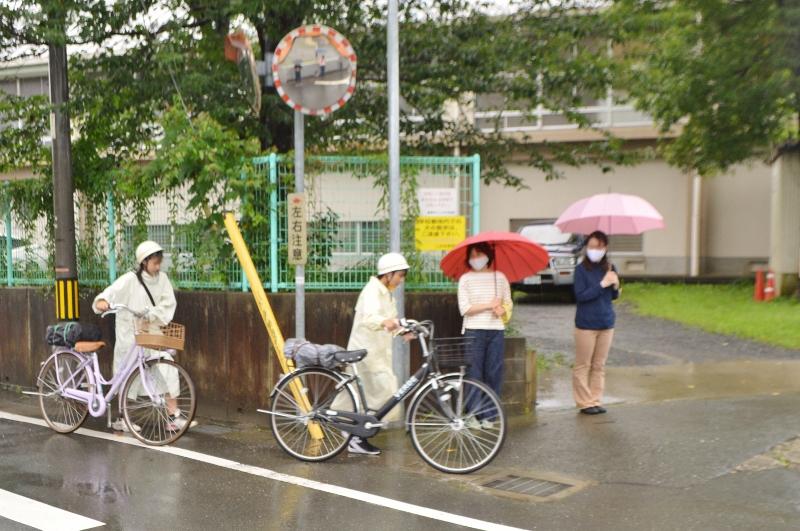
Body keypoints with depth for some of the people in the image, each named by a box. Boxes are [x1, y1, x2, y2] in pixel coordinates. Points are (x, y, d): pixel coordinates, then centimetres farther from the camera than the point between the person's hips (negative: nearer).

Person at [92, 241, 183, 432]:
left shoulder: (162, 278, 2)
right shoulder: (129, 280, -11)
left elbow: (168, 304, -1)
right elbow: (110, 293, -22)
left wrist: (152, 317, -15)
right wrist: (102, 301, -44)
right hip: (130, 336, -4)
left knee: (168, 370, -7)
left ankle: (174, 416, -2)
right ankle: (121, 419, 21)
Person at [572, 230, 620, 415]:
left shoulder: (609, 268, 5)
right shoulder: (581, 270, -8)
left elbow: (614, 296, 12)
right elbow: (580, 295, -16)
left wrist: (615, 286, -9)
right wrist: (602, 284, -20)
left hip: (606, 323, 5)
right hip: (586, 324, -4)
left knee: (599, 366, 10)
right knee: (583, 365, 2)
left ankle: (596, 401, 18)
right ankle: (585, 402, 9)